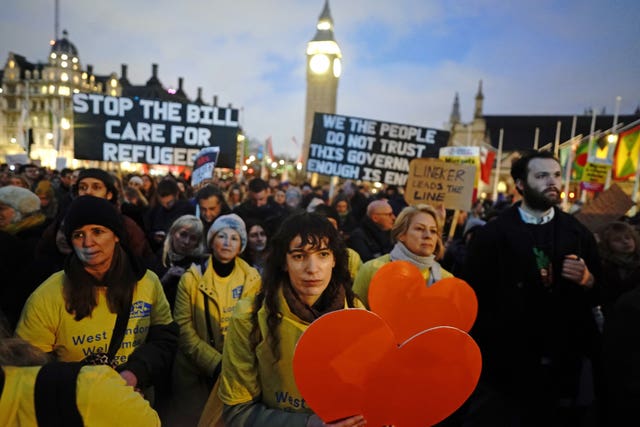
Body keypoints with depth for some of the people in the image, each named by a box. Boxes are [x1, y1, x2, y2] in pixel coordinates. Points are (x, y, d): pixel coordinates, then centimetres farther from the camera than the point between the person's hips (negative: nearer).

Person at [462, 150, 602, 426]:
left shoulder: (579, 234, 4)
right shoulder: (491, 234, -6)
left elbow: (600, 295, 9)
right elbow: (474, 297, -7)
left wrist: (587, 281, -12)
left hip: (563, 366, 3)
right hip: (504, 365, -3)